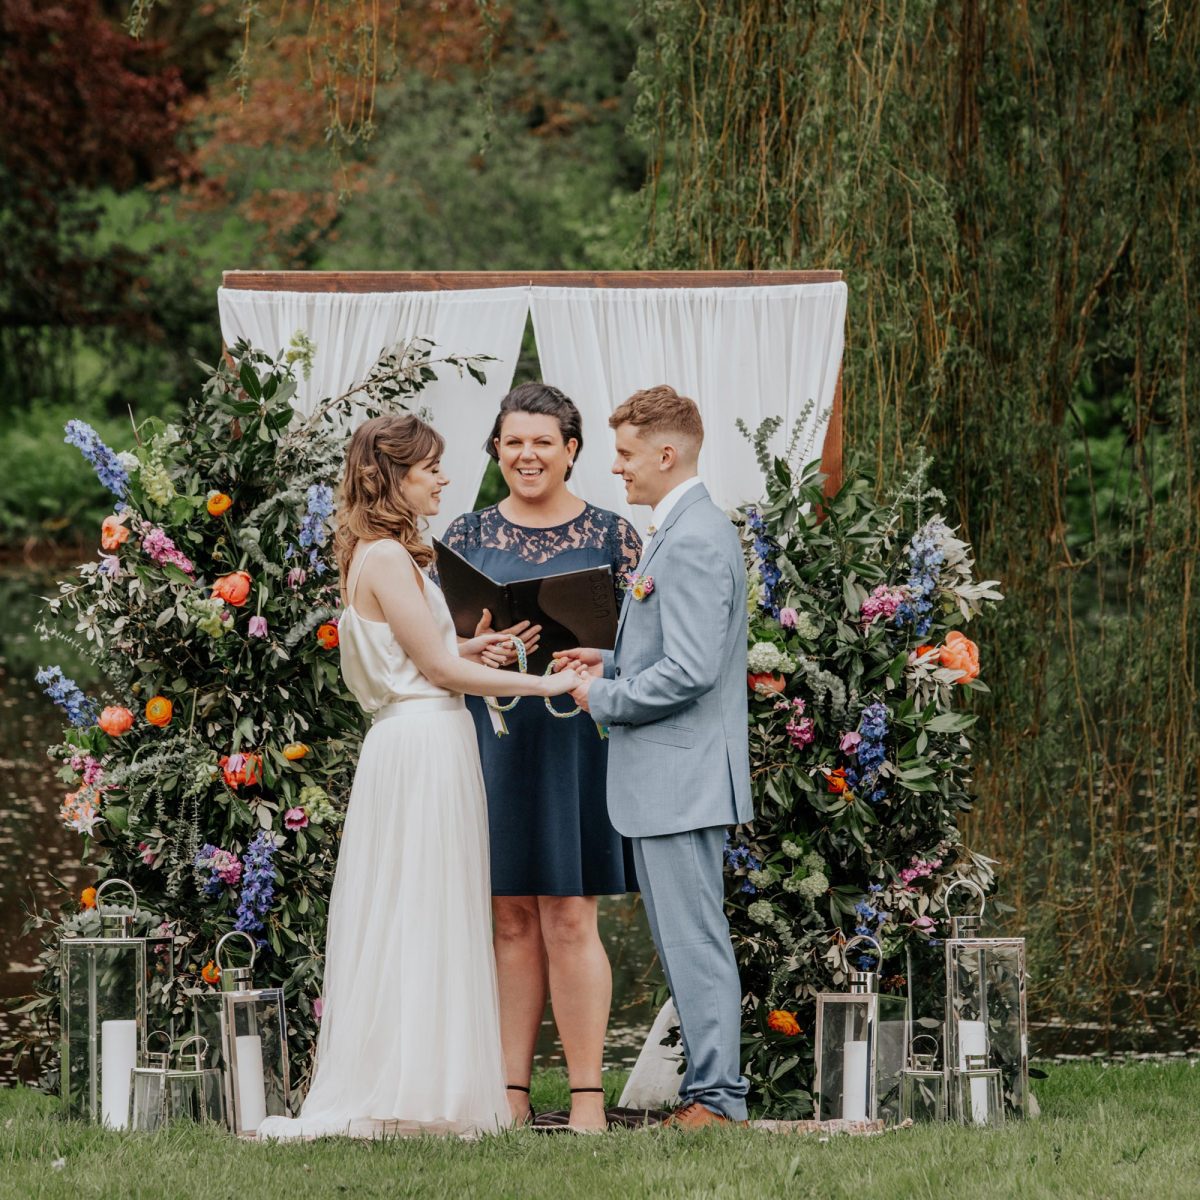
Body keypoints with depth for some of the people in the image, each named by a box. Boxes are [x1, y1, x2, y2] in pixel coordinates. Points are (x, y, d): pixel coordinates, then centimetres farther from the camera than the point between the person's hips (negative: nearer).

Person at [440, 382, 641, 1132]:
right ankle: (511, 1092, 7)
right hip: (489, 734, 2)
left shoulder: (610, 535, 4)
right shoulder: (469, 536, 9)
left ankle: (588, 1096, -3)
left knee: (569, 916, -5)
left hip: (574, 735, -2)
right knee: (511, 917, 4)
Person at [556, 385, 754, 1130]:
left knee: (694, 941, -6)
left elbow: (690, 671, -24)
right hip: (672, 780, 11)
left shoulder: (692, 542, -18)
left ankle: (716, 1097, -2)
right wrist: (612, 662, 12)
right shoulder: (688, 530, 16)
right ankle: (712, 1088, 18)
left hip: (680, 779, -11)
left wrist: (603, 698, -12)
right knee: (687, 938, 13)